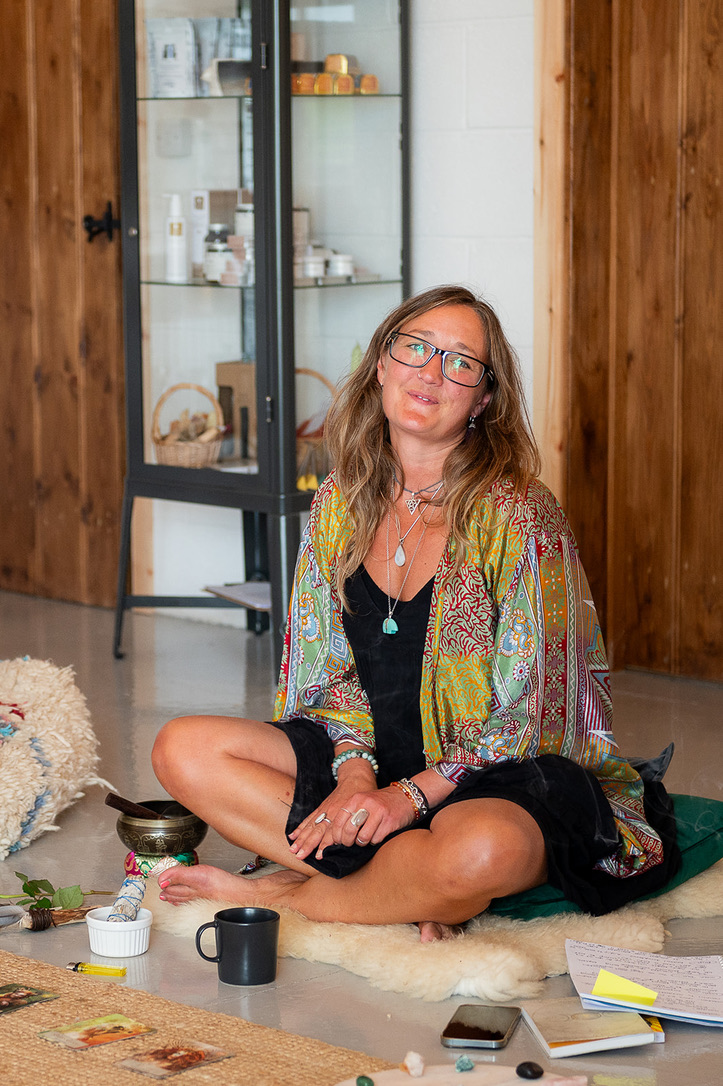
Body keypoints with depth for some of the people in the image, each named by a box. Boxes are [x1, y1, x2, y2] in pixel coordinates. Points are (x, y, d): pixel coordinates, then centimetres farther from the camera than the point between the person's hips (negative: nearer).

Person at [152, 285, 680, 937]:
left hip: (500, 778, -6)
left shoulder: (518, 516, -13)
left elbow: (527, 712, -14)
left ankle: (280, 895, -13)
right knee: (183, 750, -11)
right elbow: (333, 667, 8)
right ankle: (399, 889, -18)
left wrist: (411, 794, -21)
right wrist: (355, 773, -11)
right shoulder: (340, 505, 5)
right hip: (368, 760, 6)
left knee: (484, 851, -41)